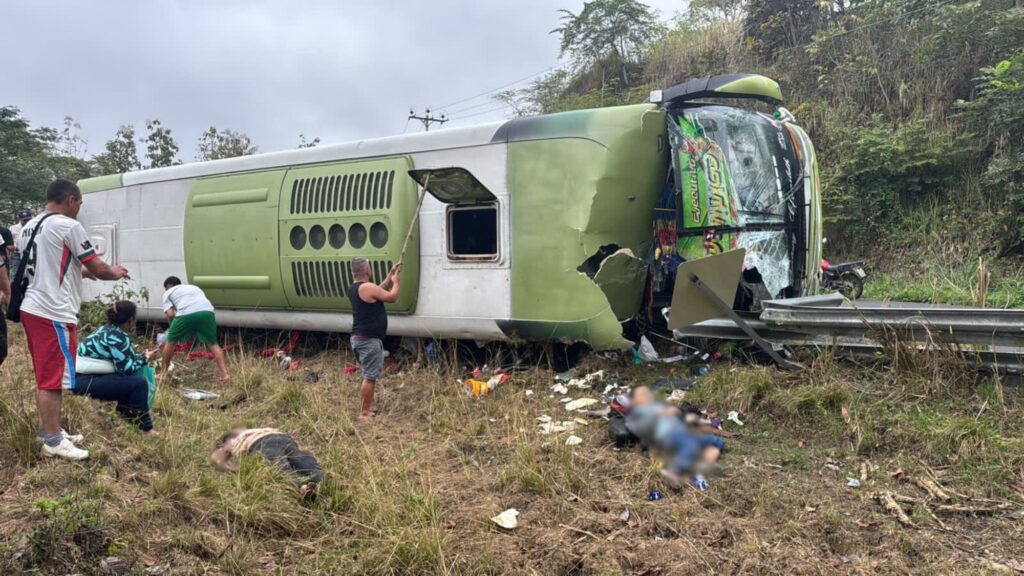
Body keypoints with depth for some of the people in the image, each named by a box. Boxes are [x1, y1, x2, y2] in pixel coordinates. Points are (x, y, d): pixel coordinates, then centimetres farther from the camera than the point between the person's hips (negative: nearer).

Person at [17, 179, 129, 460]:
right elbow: (97, 267, -10)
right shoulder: (69, 226, -13)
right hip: (53, 313, -9)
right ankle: (53, 441, 4)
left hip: (32, 308, 9)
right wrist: (115, 272, 10)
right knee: (53, 378, -2)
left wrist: (81, 270, 25)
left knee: (45, 376, 19)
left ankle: (48, 430, 29)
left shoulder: (29, 226, 14)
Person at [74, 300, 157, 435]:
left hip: (80, 377, 10)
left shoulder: (108, 330, 12)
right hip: (84, 381, -10)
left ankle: (125, 412, 28)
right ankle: (146, 429, -6)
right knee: (139, 382, -15)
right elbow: (126, 368, -14)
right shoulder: (118, 336, -16)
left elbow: (125, 359, 19)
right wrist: (145, 358, 0)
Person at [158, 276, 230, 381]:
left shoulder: (168, 293, 26)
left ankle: (164, 373, 28)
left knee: (170, 341, 19)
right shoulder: (194, 287, 41)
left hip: (186, 313, -3)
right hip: (207, 311, 3)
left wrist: (172, 328, 30)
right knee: (212, 343, 16)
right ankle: (225, 374, 4)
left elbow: (170, 314, 11)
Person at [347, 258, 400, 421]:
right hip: (368, 339, -10)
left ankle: (369, 406, 31)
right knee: (370, 376, -6)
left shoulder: (354, 288, 11)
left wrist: (391, 275, 18)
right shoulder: (367, 287, -20)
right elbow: (392, 297, -13)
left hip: (361, 338, 10)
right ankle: (364, 413, -3)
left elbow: (380, 290, 22)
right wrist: (395, 281, 4)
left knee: (371, 374, 22)